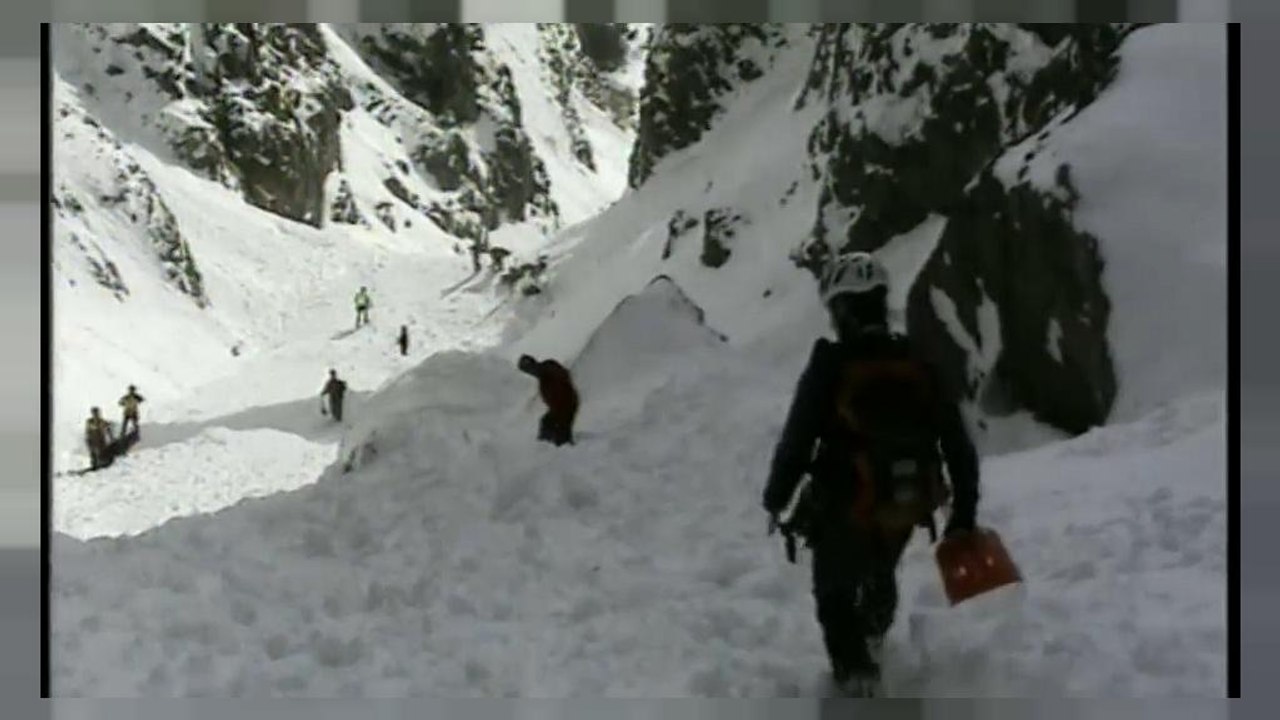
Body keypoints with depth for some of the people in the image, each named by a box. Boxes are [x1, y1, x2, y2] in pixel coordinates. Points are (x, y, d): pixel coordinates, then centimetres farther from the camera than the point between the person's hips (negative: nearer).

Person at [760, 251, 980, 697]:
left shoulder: (829, 367, -18)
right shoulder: (920, 365, -6)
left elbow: (796, 443, -14)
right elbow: (959, 445, -3)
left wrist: (775, 501, 2)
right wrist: (964, 514, 8)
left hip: (844, 512, -5)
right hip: (905, 510, 5)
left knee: (836, 593, 17)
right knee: (881, 574, 33)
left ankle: (857, 673, 7)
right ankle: (871, 641, 57)